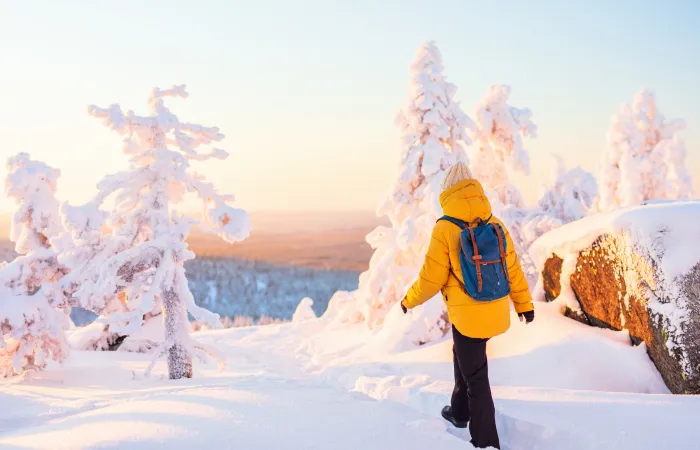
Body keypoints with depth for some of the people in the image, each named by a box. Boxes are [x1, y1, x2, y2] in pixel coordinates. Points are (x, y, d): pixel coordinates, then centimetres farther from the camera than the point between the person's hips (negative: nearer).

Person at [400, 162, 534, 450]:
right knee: (464, 356, 28)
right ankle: (460, 412, 45)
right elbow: (513, 269, 4)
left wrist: (410, 300, 6)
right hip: (495, 312, 6)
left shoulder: (445, 229, -15)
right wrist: (524, 304, 16)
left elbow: (431, 278, -12)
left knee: (476, 377, 3)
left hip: (467, 315, -6)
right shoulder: (495, 225, -1)